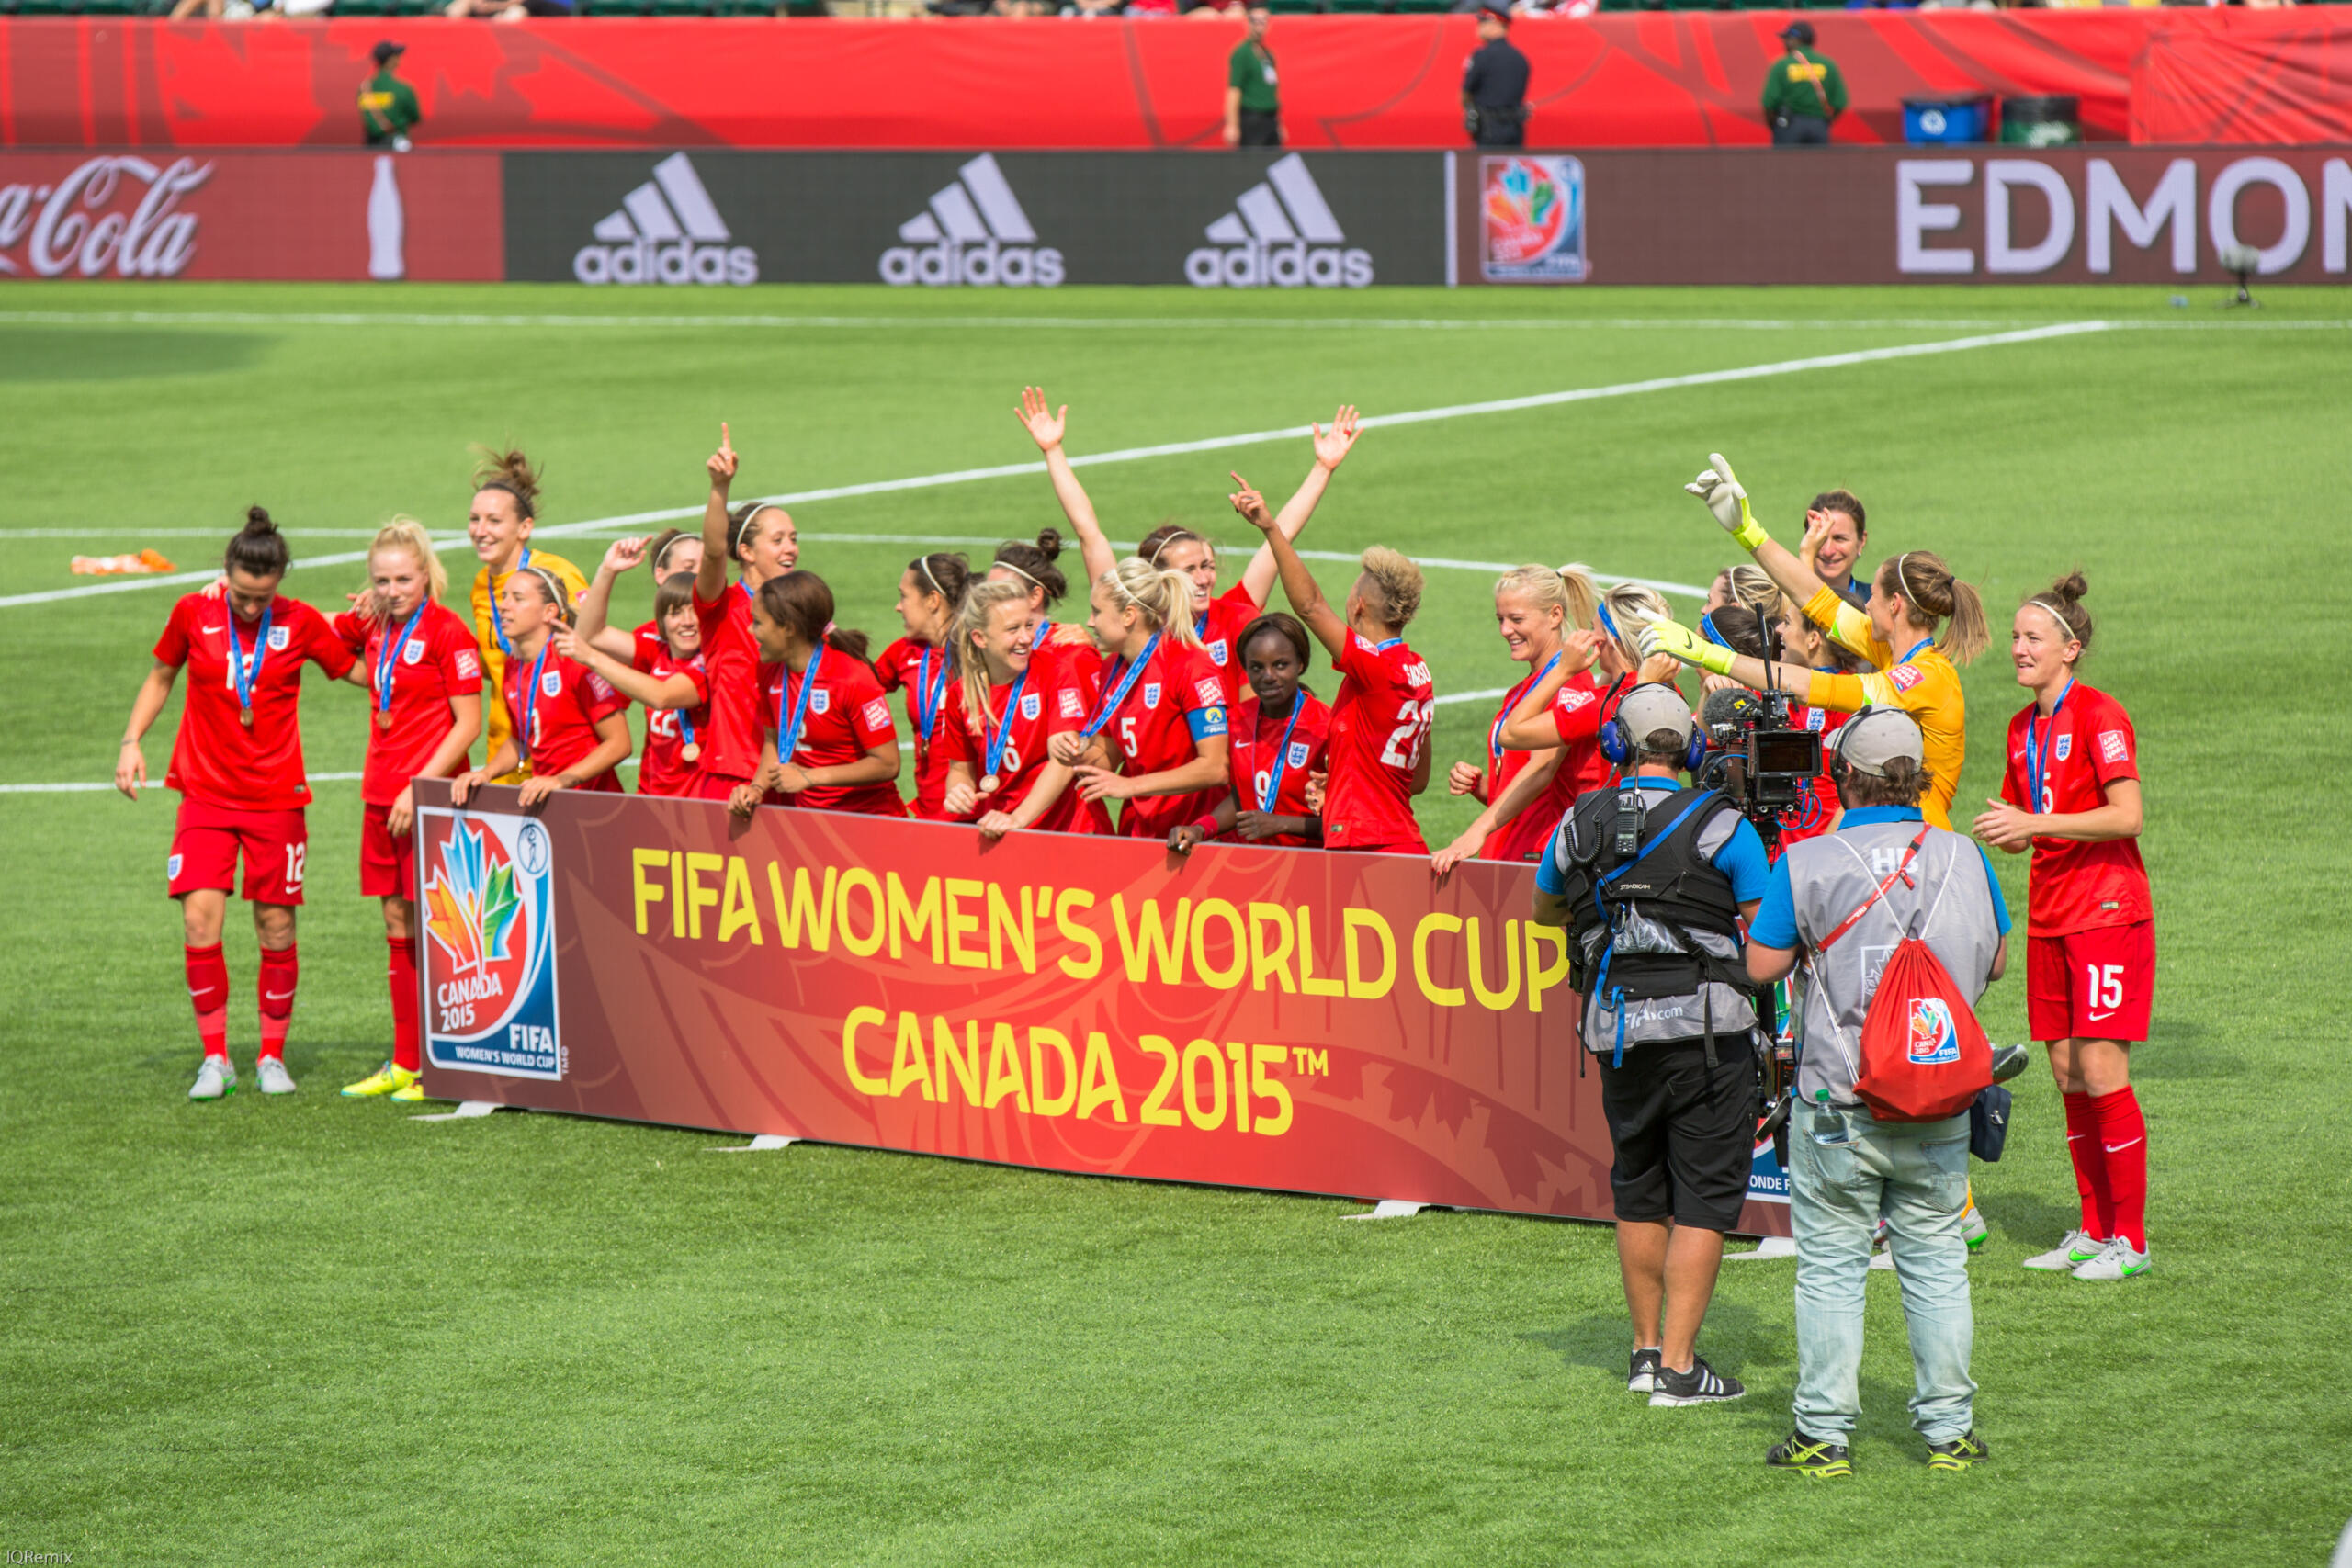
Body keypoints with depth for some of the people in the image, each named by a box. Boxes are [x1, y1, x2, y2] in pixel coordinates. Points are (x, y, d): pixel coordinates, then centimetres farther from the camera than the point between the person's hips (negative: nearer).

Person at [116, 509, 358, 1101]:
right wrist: (132, 741, 6)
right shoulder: (194, 614, -2)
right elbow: (160, 675, 14)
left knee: (277, 927, 2)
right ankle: (215, 1058, -1)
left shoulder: (302, 623, -4)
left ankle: (273, 1057, 18)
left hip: (277, 797, 0)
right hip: (205, 793, 0)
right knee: (200, 919, -12)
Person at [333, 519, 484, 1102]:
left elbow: (468, 723, -13)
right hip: (382, 793, 7)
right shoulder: (372, 625, 9)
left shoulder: (447, 631, -11)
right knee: (397, 926, 10)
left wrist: (421, 787, -17)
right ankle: (404, 1064, 16)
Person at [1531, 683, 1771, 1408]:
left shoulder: (1582, 823, 6)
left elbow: (1544, 907, 24)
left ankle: (1647, 1349, 22)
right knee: (1704, 1196, 0)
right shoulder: (1720, 824, -5)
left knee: (1639, 1191, 18)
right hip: (1704, 1025, -4)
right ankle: (1678, 1366, -4)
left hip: (1615, 1025, 4)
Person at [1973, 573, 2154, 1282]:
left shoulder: (2099, 716, -10)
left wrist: (2035, 824, -21)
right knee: (2067, 1072, 6)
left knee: (2101, 1071, -10)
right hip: (2049, 915, 8)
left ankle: (2129, 1238, -4)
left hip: (2107, 911, -8)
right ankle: (2093, 1231, 12)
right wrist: (2003, 831, -3)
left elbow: (2127, 816, -18)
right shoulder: (2024, 726, 14)